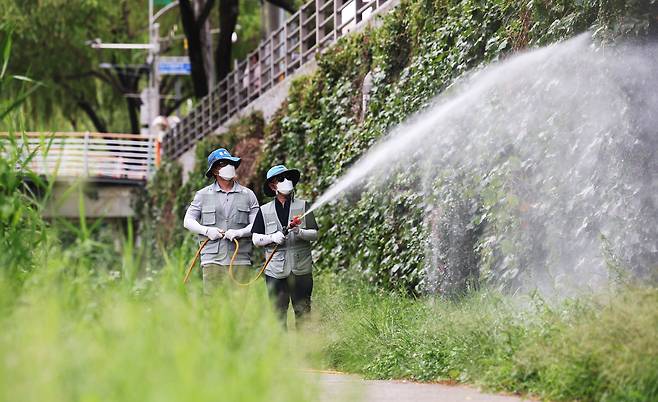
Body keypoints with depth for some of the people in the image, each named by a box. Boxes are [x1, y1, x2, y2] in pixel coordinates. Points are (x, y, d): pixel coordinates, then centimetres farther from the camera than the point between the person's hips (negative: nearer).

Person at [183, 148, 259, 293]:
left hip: (240, 259, 1)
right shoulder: (203, 195, 12)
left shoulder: (248, 195, 11)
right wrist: (207, 230, -7)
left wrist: (239, 233, -12)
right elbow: (188, 221, 11)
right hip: (212, 259, -1)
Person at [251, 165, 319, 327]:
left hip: (301, 270, 0)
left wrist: (300, 232, -16)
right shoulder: (265, 211, 10)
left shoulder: (303, 206, 8)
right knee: (278, 313, 1)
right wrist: (272, 238, -11)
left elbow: (315, 234, 4)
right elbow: (255, 239, 7)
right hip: (276, 271, 0)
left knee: (303, 312, -1)